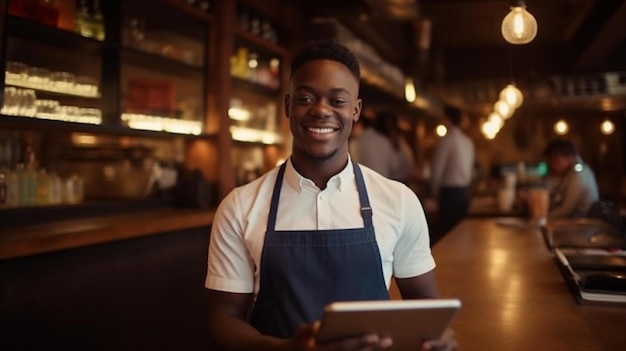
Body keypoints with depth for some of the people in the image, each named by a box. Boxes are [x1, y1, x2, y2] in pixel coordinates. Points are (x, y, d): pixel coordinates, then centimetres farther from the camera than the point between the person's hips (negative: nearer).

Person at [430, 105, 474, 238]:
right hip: (465, 190, 8)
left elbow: (437, 169, -11)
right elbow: (470, 167, 15)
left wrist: (435, 192, 1)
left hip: (450, 191, -8)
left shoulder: (446, 140, -11)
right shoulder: (468, 141, 11)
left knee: (446, 232, -6)